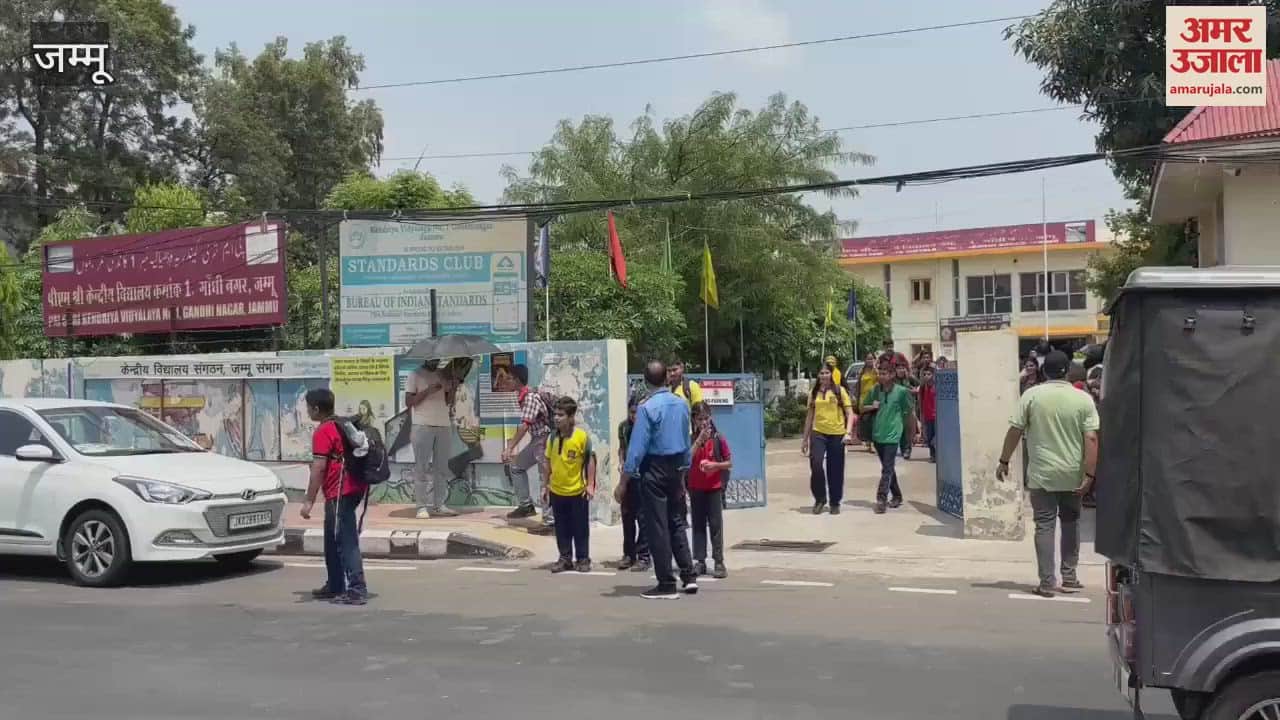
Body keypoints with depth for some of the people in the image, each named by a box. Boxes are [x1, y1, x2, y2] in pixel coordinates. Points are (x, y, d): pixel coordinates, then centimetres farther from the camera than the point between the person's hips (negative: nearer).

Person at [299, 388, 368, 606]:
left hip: (339, 493, -10)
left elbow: (318, 468, -18)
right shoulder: (341, 425, 16)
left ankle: (357, 590, -11)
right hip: (352, 488, 10)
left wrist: (309, 500, -15)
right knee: (333, 541, 19)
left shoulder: (323, 431, -12)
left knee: (346, 542, -9)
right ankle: (335, 586, 27)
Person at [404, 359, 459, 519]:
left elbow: (449, 402, 14)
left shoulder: (443, 375, 14)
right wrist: (428, 391, -16)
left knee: (440, 467, 6)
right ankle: (422, 507, -4)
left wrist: (452, 389, -5)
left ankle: (438, 505, 10)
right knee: (421, 467, -4)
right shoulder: (416, 375, 1)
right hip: (423, 426, -5)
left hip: (444, 425, 5)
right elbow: (408, 402, -6)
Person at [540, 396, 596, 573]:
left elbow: (590, 460, -6)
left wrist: (590, 484, -8)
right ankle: (565, 558, 23)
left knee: (580, 527, 7)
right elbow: (547, 462, 8)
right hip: (557, 492, 4)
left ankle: (583, 559, 19)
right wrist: (545, 485, 8)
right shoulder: (552, 437, -1)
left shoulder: (582, 436, -13)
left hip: (578, 492, -4)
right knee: (561, 528, 12)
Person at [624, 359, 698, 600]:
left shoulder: (647, 408, -16)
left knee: (657, 527, 0)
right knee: (676, 523, 17)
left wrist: (628, 474, -12)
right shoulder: (682, 404, 4)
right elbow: (686, 439, 12)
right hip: (676, 466, 6)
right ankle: (689, 576, 17)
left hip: (654, 468, -6)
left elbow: (638, 445, -17)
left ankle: (667, 585, 3)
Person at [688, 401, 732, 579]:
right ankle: (700, 561, 12)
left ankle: (719, 562, 2)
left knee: (716, 524, -2)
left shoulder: (718, 439, -1)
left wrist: (715, 465, -16)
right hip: (696, 488, 2)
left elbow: (729, 463, 2)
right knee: (698, 524, 7)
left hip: (714, 488, -2)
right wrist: (699, 439, -19)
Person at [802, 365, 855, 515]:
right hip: (818, 433, 1)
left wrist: (848, 432, -16)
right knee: (815, 464, -17)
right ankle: (819, 498, 2)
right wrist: (805, 439, 13)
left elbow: (850, 413, -1)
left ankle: (835, 503, 19)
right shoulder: (813, 392, 9)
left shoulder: (839, 390, 1)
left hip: (837, 434, -1)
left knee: (835, 470, 4)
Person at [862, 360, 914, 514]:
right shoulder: (875, 390, 4)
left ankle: (881, 499, -14)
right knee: (887, 468, 15)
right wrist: (872, 406, -7)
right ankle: (896, 495, 28)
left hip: (892, 435, -5)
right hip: (877, 434, 5)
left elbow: (908, 412, 5)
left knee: (887, 469, -10)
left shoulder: (901, 391, -7)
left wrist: (911, 428, 12)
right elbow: (862, 407, 13)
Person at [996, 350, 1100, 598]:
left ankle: (1047, 583, 0)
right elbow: (1091, 439, -10)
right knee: (1070, 522, 17)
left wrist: (1004, 461, 5)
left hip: (1041, 474, -1)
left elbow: (1015, 430, -5)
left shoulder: (1031, 395, -6)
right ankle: (1069, 578, 22)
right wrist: (1089, 475, -9)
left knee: (1045, 526, 3)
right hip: (1073, 475, 2)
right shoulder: (1083, 399, -4)